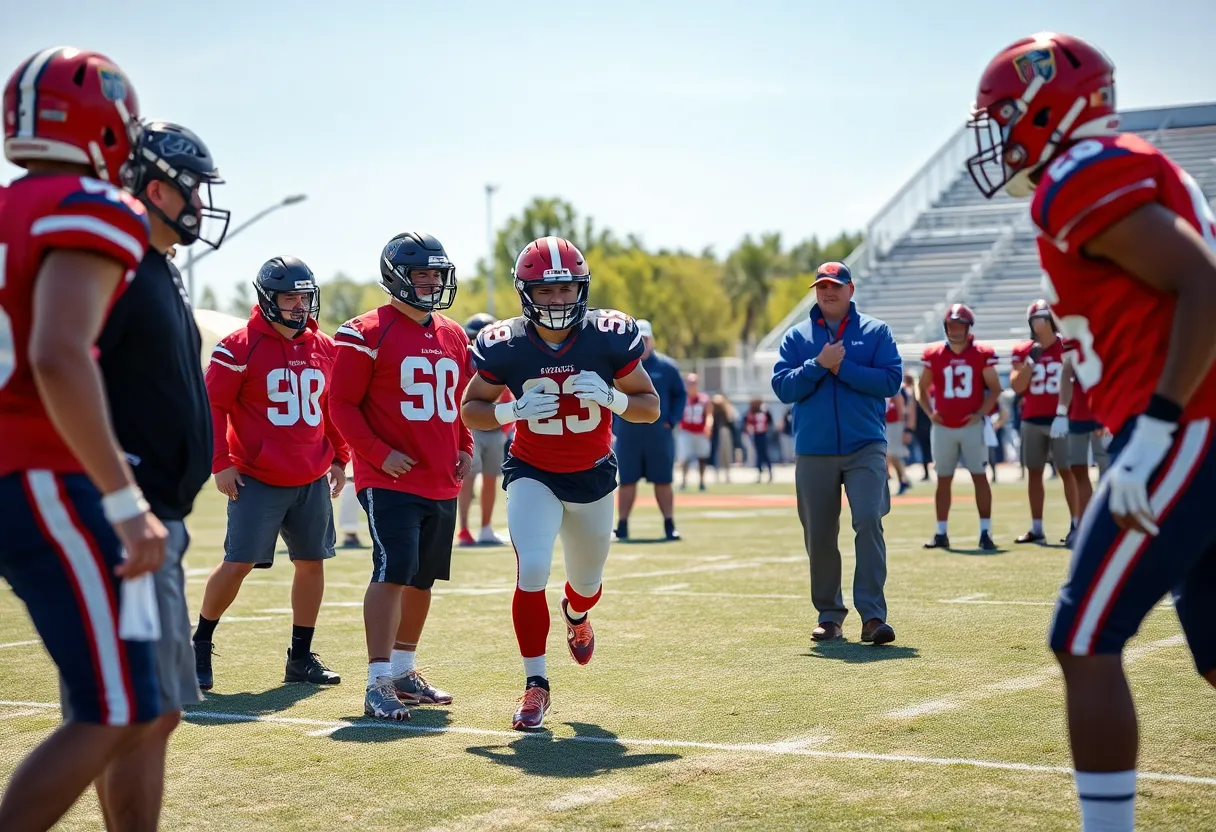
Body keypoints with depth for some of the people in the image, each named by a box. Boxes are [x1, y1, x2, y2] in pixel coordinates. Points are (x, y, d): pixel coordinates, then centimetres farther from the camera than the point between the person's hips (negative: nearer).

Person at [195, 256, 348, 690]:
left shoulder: (324, 348, 9)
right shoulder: (241, 347, -9)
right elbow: (212, 405, -8)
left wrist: (339, 458, 15)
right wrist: (221, 463, -11)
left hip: (313, 480, 6)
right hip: (257, 479, -6)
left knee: (312, 562, 8)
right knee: (238, 563, -7)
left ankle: (301, 656, 19)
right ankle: (200, 644, 12)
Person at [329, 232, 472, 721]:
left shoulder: (454, 337, 14)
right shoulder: (368, 334, -8)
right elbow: (342, 404, -8)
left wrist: (464, 448, 9)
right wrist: (380, 454, -17)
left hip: (442, 484, 7)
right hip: (390, 480, -7)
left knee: (422, 579, 14)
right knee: (393, 572, -15)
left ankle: (403, 671, 27)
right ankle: (378, 684, -13)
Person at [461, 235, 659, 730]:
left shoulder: (609, 337, -17)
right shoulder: (504, 346, -18)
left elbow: (650, 407, -8)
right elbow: (470, 411, -5)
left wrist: (609, 397, -29)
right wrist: (514, 410, -26)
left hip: (594, 475, 2)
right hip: (533, 475, -2)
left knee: (587, 580, 18)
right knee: (531, 571, -22)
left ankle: (576, 616, 57)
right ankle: (535, 685, -7)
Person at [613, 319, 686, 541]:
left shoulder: (666, 366, 3)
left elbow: (680, 394, 10)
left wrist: (671, 421, -2)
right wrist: (613, 425, -2)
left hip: (659, 433, 0)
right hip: (627, 435, 0)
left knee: (663, 481, 4)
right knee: (627, 481, 4)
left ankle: (669, 526, 10)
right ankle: (622, 526, 10)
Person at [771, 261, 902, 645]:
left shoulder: (876, 331, 6)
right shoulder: (797, 337, 10)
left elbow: (891, 381, -6)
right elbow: (783, 387, -1)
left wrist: (841, 367, -12)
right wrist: (819, 364, -13)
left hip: (865, 448, -2)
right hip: (813, 452, 2)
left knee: (868, 521, -17)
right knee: (819, 538, 6)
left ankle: (873, 615, -16)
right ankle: (829, 615, 19)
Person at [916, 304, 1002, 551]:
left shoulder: (981, 354, -3)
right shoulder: (934, 355, 2)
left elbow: (995, 388, 2)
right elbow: (922, 387, 12)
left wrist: (981, 413, -9)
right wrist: (930, 412, -1)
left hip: (972, 426, -2)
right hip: (943, 427, 2)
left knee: (980, 477, -2)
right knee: (943, 480, 7)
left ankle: (985, 532, 0)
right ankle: (941, 534, 12)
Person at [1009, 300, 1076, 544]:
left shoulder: (1066, 348, -3)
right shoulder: (1023, 351, 5)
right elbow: (1017, 386, -1)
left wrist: (1063, 413, -13)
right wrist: (1031, 360, -12)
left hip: (1059, 418, -4)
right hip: (1032, 420, 4)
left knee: (1067, 471, -5)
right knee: (1034, 472, 7)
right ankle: (1036, 529, 11)